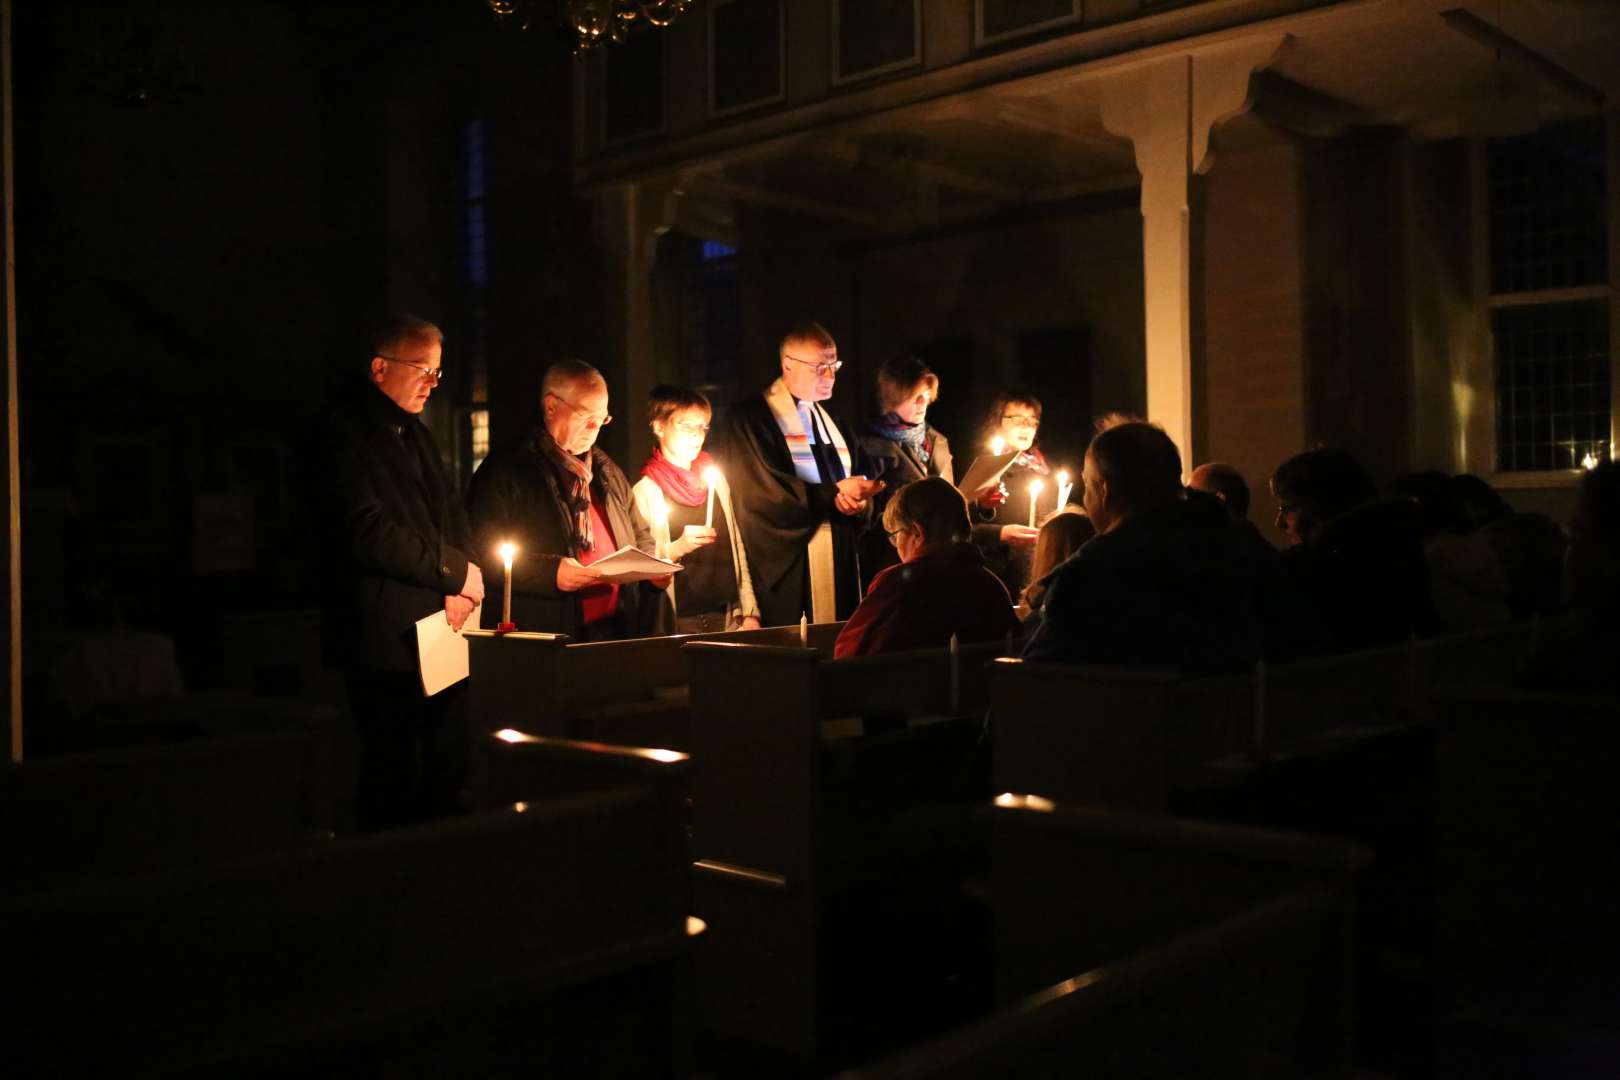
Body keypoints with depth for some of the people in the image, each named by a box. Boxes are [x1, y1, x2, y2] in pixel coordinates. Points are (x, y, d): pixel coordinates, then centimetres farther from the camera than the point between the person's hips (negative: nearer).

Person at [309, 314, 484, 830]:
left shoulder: (415, 433, 19)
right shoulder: (341, 434, -9)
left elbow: (450, 512, 17)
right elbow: (367, 532, -18)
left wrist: (462, 583, -2)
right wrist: (455, 572, -12)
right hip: (390, 639, -8)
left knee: (447, 777, 12)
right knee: (395, 791, -3)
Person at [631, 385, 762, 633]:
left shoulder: (714, 478, 9)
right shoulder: (645, 490, -5)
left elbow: (735, 548, 12)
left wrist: (750, 612, 7)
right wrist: (677, 548, -24)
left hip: (727, 616, 4)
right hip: (679, 622, -4)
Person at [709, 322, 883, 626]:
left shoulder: (832, 421, 18)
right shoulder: (747, 419, -4)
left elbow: (856, 486, 13)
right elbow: (763, 493, -15)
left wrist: (859, 502, -11)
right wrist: (835, 494, -13)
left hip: (841, 564, 6)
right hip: (785, 568, -6)